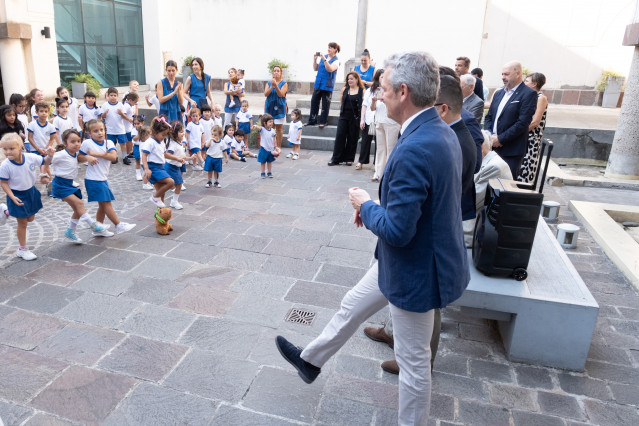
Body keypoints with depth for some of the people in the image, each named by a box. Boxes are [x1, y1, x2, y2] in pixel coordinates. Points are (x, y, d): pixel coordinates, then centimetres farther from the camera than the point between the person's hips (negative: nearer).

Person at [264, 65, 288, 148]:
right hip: (269, 107, 3)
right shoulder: (268, 83, 8)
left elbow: (281, 94, -12)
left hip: (279, 107, -2)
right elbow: (265, 94, -4)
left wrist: (276, 85, -26)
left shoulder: (284, 83, 0)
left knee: (279, 127, -2)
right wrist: (272, 86, -19)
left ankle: (278, 147, 4)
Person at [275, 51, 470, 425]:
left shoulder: (414, 149, -32)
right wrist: (376, 207, 4)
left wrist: (366, 205, -11)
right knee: (353, 306, 26)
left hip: (415, 270, -10)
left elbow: (397, 230, -30)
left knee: (413, 359, 13)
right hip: (410, 257, 10)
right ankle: (311, 360, 49)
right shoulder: (441, 131, 0)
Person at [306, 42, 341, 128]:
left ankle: (323, 121, 9)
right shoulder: (323, 56, 11)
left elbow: (330, 69, -21)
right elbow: (315, 68, 13)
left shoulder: (336, 60, -4)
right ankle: (312, 120, 15)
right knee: (314, 101, 7)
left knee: (325, 103, -1)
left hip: (327, 85, -5)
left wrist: (324, 59, -27)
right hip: (318, 83, 6)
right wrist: (314, 59, -1)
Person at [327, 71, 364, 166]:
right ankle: (336, 159, 5)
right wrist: (344, 109, 14)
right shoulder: (344, 89, 8)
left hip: (355, 117, -3)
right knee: (340, 136, -1)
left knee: (352, 138, 5)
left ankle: (349, 159, 16)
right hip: (344, 116, 3)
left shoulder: (362, 91, -3)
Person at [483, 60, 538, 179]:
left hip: (511, 152, -6)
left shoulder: (529, 94, -5)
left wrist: (500, 138, -14)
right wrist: (490, 136, -2)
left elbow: (523, 122, -13)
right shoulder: (498, 93, 17)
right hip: (492, 147, 6)